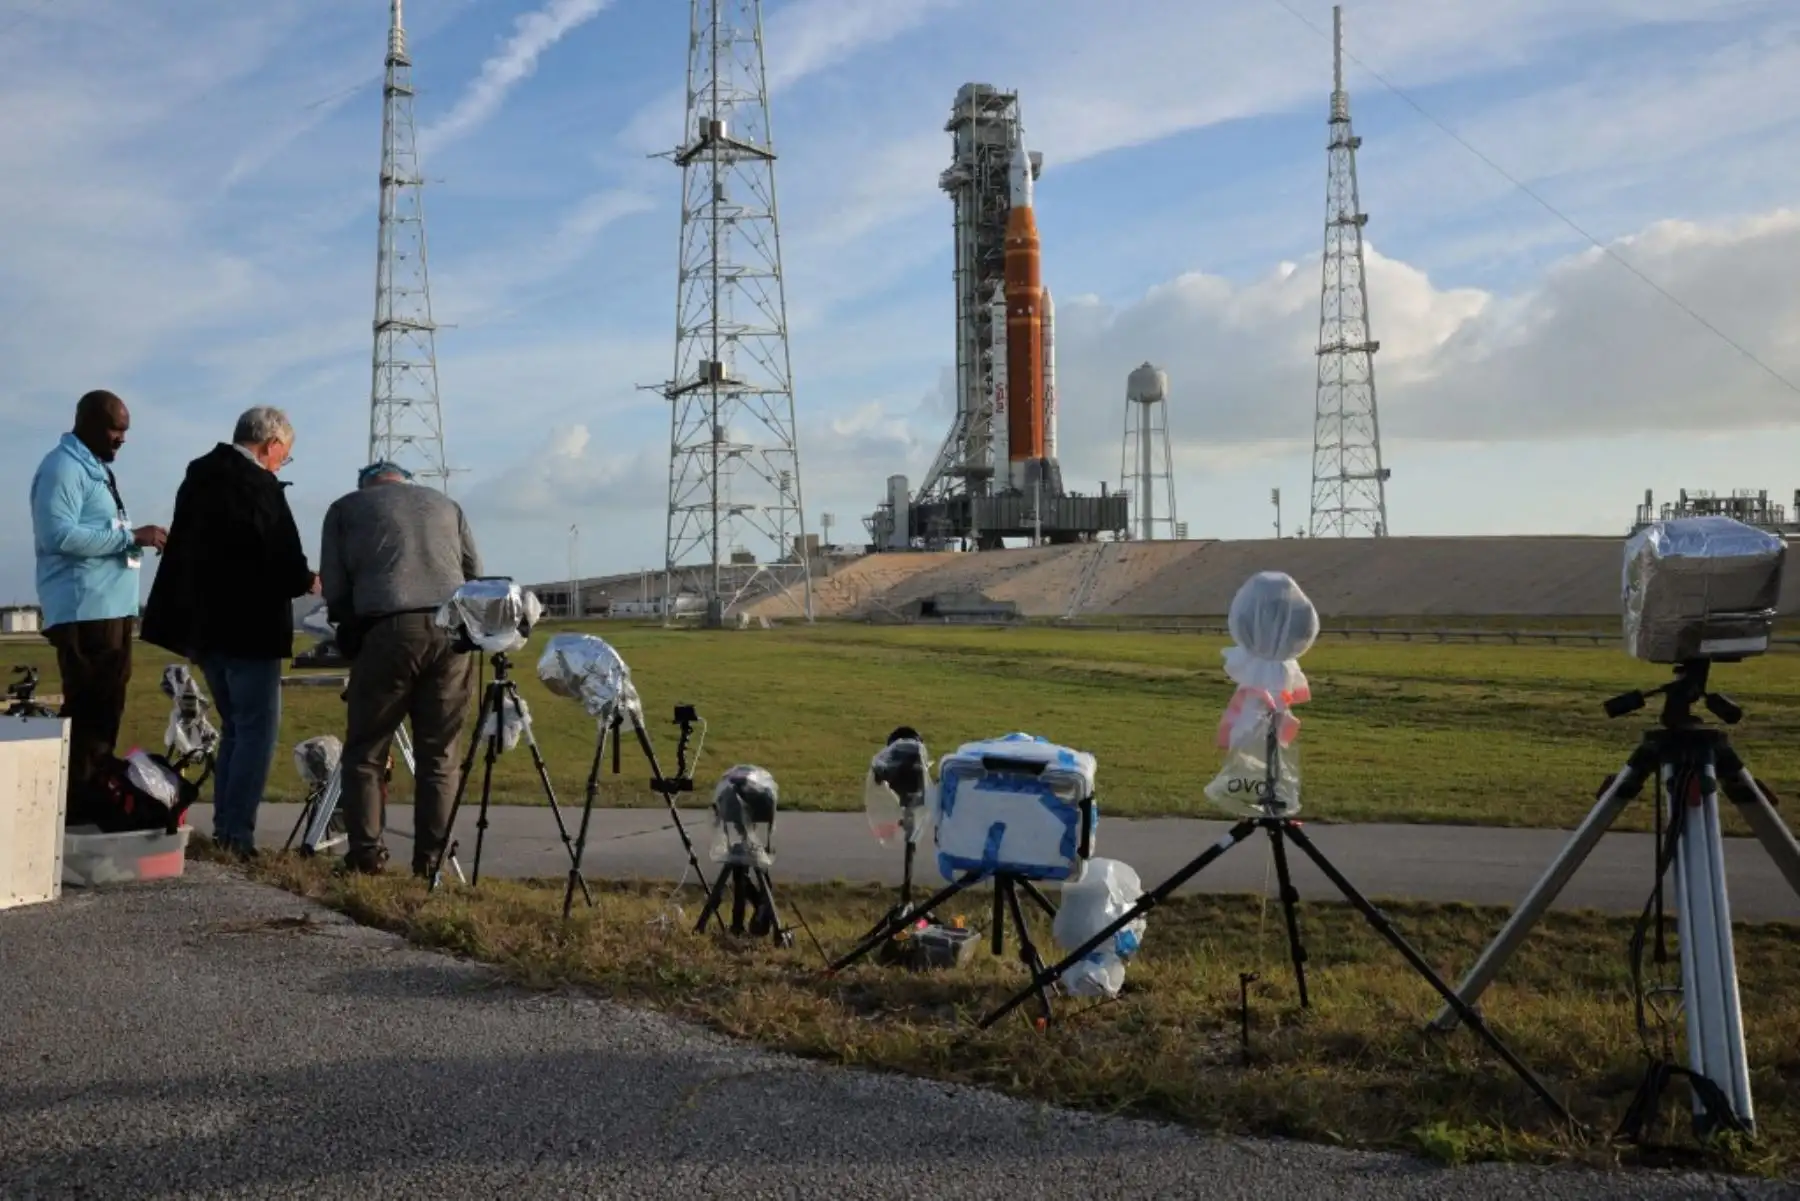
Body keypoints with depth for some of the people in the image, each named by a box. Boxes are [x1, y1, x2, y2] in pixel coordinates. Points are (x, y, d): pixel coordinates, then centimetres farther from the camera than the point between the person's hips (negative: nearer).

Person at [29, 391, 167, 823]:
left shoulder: (96, 468, 21)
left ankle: (93, 800, 19)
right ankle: (77, 808, -5)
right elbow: (61, 535, -21)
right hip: (84, 611, -10)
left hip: (111, 608, 10)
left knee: (104, 710, 13)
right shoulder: (64, 467, -9)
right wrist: (131, 536, -21)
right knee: (88, 710, -9)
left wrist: (138, 540, 8)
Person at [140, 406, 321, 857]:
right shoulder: (261, 488, -16)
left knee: (234, 725, 18)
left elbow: (189, 549, 16)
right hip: (248, 626, -8)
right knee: (258, 727, 0)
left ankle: (223, 827, 20)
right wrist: (310, 582, 4)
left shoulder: (198, 477, 9)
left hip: (202, 622, 8)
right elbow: (285, 566, -18)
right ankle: (237, 832, -3)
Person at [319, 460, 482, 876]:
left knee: (364, 751, 7)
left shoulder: (346, 507, 19)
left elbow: (334, 585, 13)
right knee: (439, 755, 7)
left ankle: (366, 856, 2)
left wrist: (350, 629, 26)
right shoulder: (446, 504, 25)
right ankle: (431, 860, 5)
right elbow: (475, 575, 21)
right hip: (453, 629, 2)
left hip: (388, 630, -2)